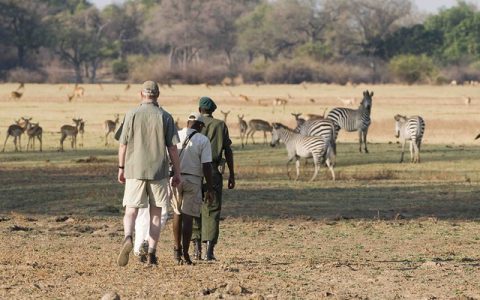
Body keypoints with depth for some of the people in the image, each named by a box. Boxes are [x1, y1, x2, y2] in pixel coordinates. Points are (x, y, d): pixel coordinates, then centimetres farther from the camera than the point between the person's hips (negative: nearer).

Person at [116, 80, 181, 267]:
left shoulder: (132, 115, -2)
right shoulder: (165, 117, -1)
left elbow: (123, 144, 0)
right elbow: (173, 147, -2)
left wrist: (121, 168, 10)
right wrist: (177, 172, 5)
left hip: (135, 170, 0)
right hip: (158, 171, 0)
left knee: (131, 211, 1)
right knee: (155, 213, 10)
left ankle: (128, 238, -28)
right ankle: (151, 253, 6)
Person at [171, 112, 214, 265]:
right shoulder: (203, 140, -4)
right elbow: (206, 166, -9)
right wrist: (210, 189, -5)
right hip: (193, 181, -2)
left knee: (177, 213, 20)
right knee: (188, 217, 2)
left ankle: (177, 248, 21)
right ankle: (185, 254, -1)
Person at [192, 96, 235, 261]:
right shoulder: (220, 125, 5)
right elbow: (228, 151, 2)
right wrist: (232, 175, 8)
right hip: (214, 171, 0)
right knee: (212, 211, 1)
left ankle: (197, 248, 6)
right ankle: (209, 250, -8)